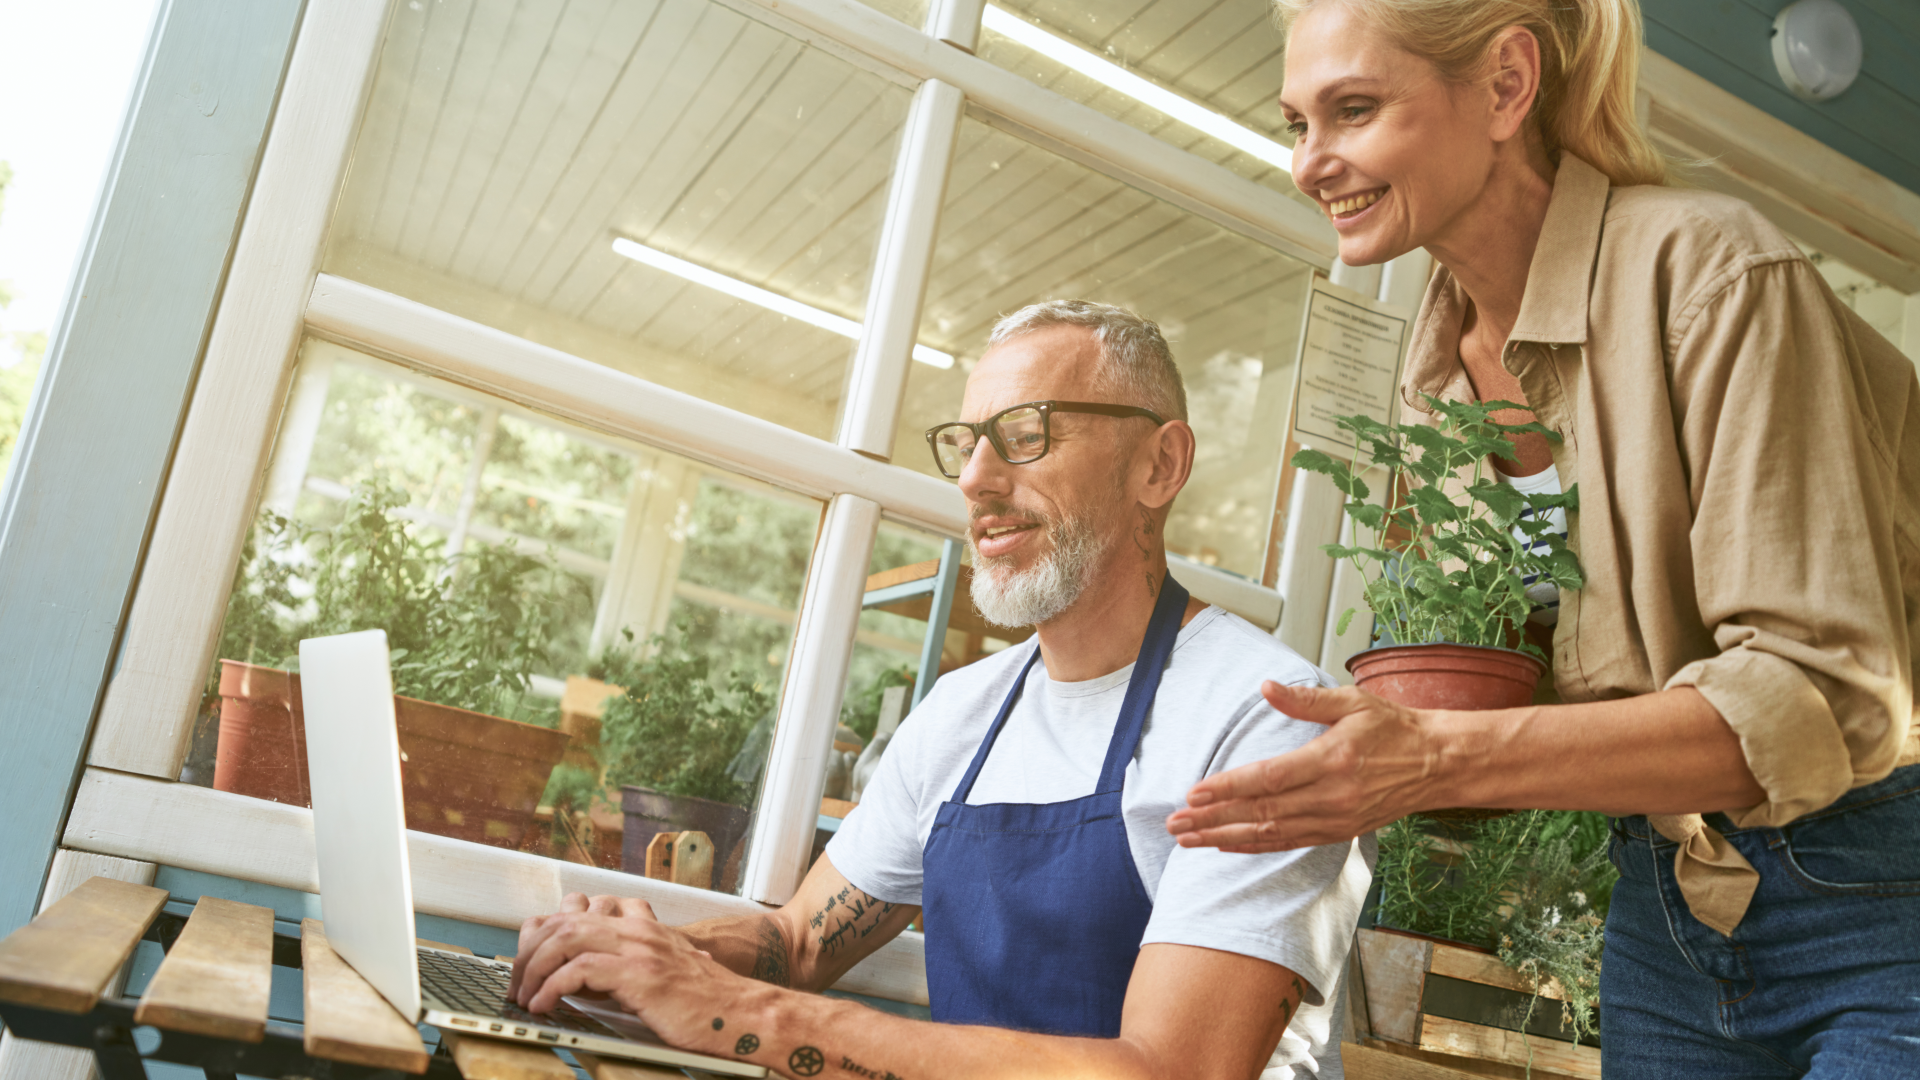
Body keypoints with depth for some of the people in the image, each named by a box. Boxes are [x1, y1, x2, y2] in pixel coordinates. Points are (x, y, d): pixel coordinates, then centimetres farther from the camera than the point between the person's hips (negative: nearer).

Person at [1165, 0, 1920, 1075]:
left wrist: (1446, 761, -34)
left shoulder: (1706, 269, -19)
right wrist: (1388, 745, -8)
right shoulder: (1444, 370, 3)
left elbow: (1826, 696, -25)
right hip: (1669, 919, 6)